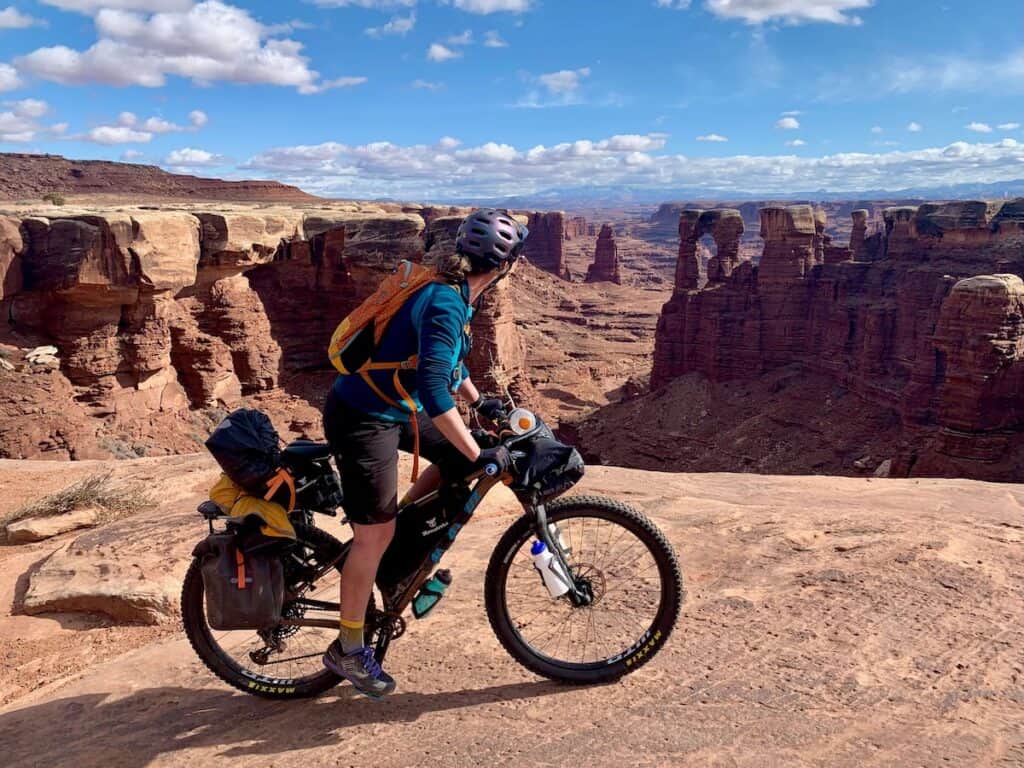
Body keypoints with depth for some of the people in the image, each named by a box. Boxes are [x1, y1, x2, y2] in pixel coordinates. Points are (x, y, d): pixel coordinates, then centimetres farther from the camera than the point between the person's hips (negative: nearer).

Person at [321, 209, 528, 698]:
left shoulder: (453, 293, 5)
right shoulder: (446, 303, -26)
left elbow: (447, 359, 22)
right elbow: (433, 389, -34)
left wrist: (479, 403, 24)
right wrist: (480, 455, -31)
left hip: (395, 409, 9)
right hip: (362, 419, -9)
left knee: (457, 458, 14)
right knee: (375, 533, -2)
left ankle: (407, 534, 24)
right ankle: (348, 649, 14)